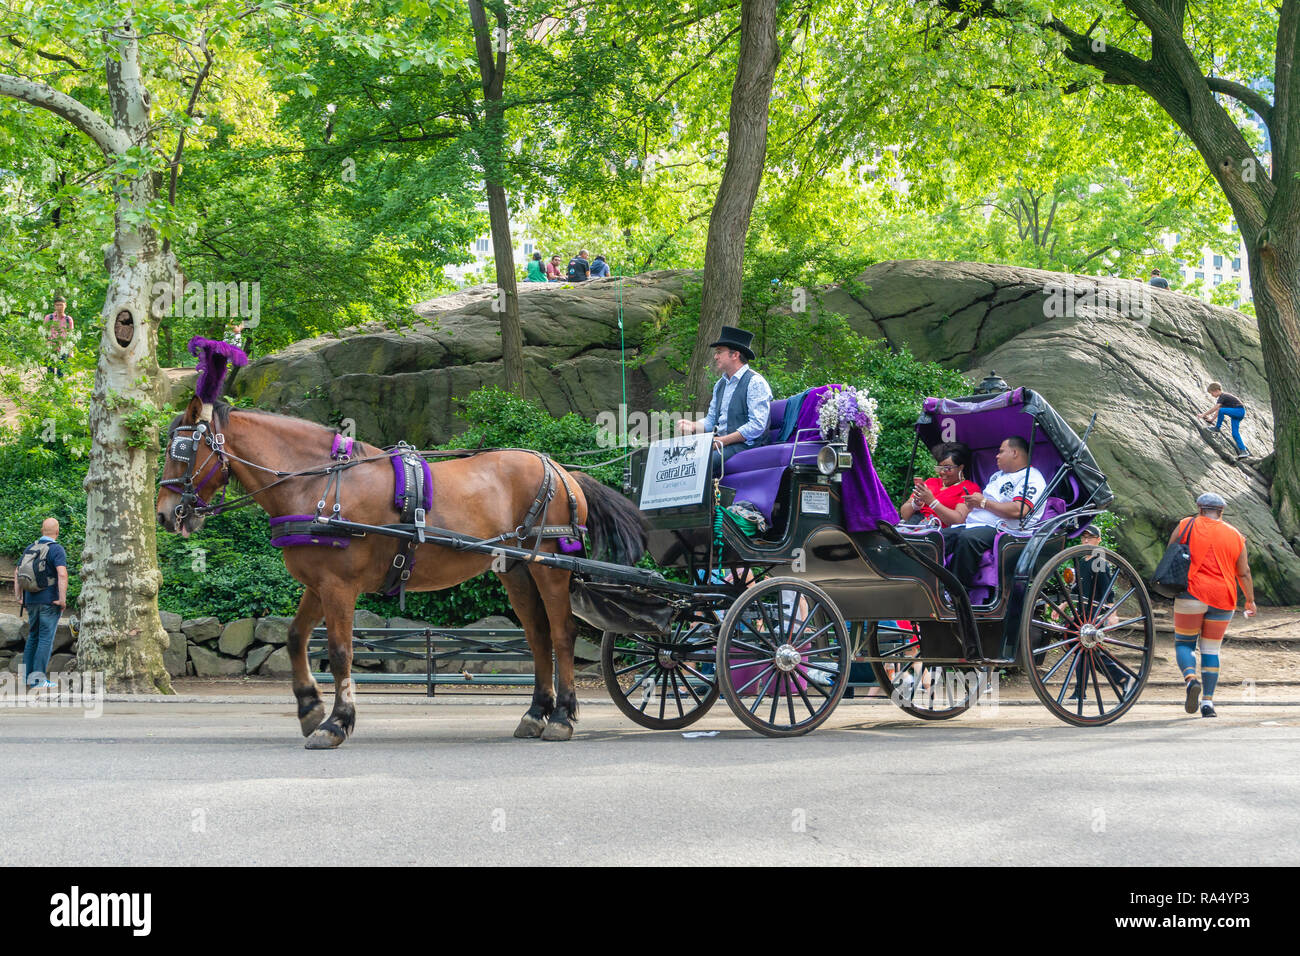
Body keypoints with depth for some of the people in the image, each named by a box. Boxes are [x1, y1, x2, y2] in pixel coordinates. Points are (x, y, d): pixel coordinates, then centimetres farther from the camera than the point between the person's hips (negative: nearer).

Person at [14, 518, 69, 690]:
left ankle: (26, 674, 16)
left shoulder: (30, 549, 10)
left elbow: (17, 572, 14)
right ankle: (38, 678, -7)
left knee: (33, 637, 17)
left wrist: (18, 596, 18)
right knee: (46, 638, -4)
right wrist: (62, 599, -18)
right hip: (50, 601, -6)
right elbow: (62, 574, -23)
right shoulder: (57, 550, -11)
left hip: (31, 600, 6)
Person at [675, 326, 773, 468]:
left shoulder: (755, 382, -7)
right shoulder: (720, 384, 20)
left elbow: (757, 426, -15)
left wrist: (723, 440, -18)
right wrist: (693, 426, 2)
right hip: (719, 444, 8)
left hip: (743, 446, -8)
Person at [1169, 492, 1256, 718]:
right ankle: (1208, 702, 5)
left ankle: (1191, 679, -19)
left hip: (1192, 594, -2)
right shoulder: (1235, 536, 9)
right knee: (1210, 649, 11)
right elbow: (1243, 574, 11)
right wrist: (1250, 601, 22)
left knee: (1184, 643, 9)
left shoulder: (1186, 526, 3)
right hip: (1222, 599, 2)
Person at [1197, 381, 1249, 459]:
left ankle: (1217, 428, -15)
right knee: (1235, 433, 2)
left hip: (1239, 411, -10)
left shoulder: (1223, 397, -17)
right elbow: (1217, 409, 21)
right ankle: (1243, 451, -1)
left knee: (1222, 410, -31)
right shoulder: (1223, 397, 14)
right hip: (1236, 413, 10)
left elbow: (1215, 408, -25)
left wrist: (1204, 414, -22)